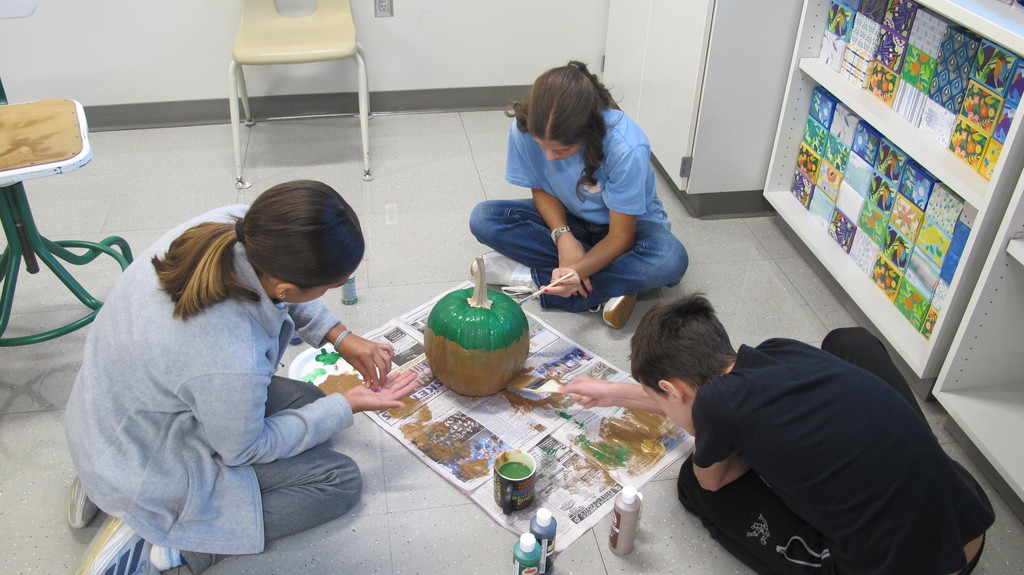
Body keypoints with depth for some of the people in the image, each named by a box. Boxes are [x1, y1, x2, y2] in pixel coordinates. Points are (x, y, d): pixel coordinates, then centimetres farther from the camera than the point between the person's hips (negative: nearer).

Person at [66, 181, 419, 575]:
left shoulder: (233, 224, -23)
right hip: (149, 473, -7)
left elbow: (282, 298, 2)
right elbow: (245, 450, -18)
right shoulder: (233, 363, -41)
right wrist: (347, 407, -11)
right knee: (341, 480, 0)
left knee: (307, 401, 17)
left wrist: (340, 337, -5)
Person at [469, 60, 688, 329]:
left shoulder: (626, 147, -34)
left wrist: (576, 271, -43)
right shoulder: (524, 128, -25)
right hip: (567, 219, 3)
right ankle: (607, 288, -20)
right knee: (483, 218, -21)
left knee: (670, 259, -37)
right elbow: (541, 189, -7)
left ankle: (531, 277, -23)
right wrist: (562, 236, -27)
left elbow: (620, 237, -26)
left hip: (627, 224, -3)